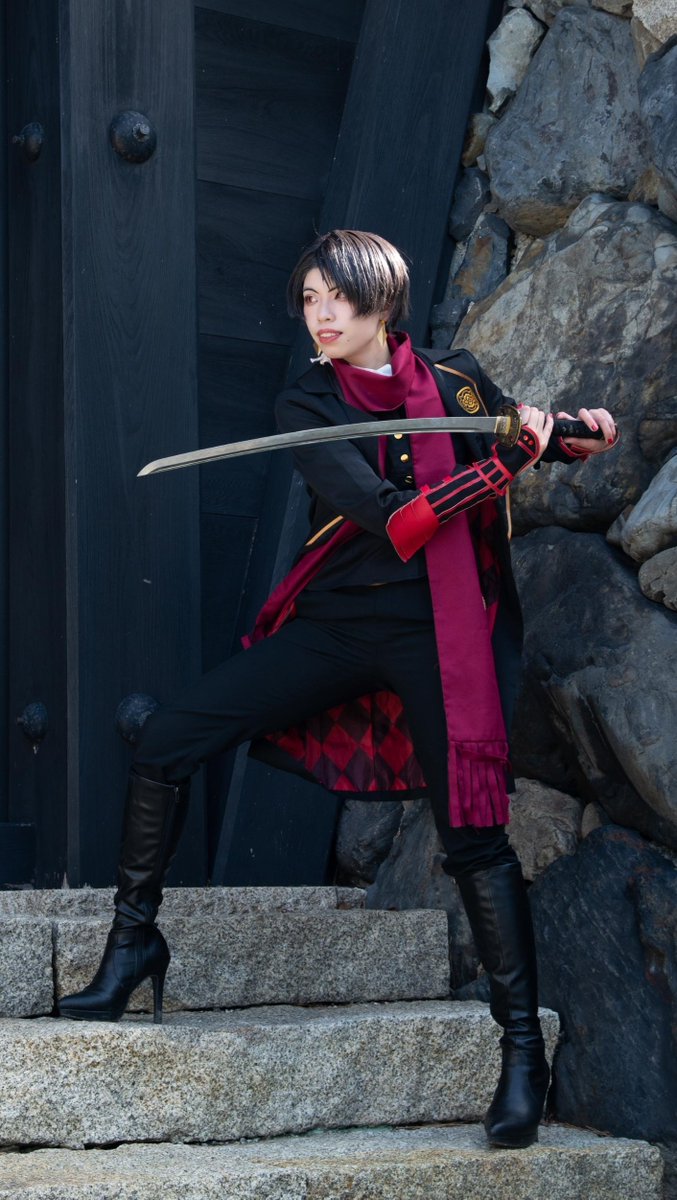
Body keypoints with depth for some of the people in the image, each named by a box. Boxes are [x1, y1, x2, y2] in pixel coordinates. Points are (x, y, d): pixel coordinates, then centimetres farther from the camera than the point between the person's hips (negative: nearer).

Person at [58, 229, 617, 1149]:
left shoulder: (456, 381, 2)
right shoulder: (307, 408, -3)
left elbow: (527, 443, 22)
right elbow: (391, 522, -17)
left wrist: (578, 432, -1)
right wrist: (503, 463, -24)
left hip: (438, 634, -1)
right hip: (336, 621, 1)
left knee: (473, 835, -6)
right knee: (164, 746, -8)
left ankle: (524, 1047, 5)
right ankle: (133, 945, 10)